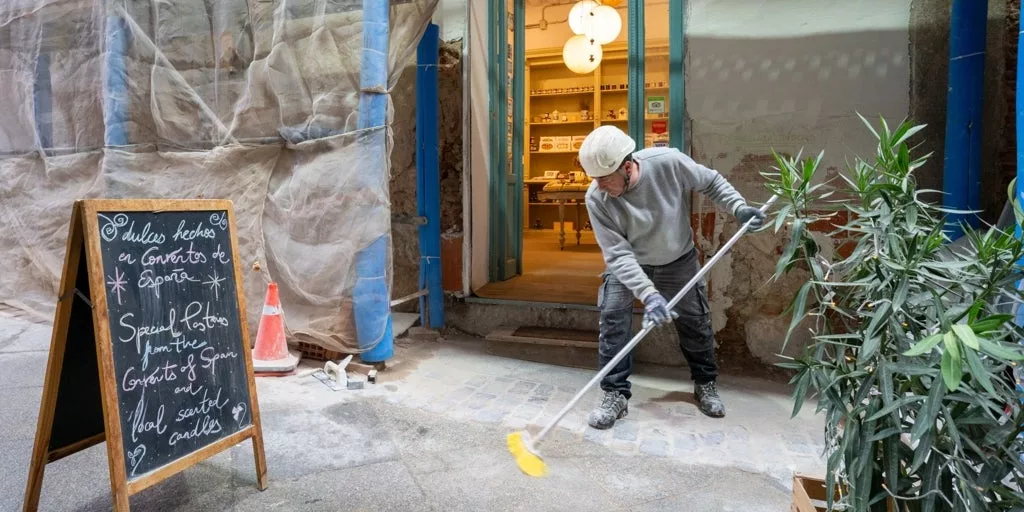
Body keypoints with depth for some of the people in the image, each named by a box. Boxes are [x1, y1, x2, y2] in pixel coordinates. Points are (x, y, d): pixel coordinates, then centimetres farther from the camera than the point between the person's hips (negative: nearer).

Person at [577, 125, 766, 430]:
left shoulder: (669, 163, -31)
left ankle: (705, 384, 34)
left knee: (695, 322, 10)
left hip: (678, 261, 1)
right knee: (613, 318, -14)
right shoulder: (596, 198, -30)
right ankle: (615, 394, 0)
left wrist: (739, 208, -25)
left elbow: (711, 182, -10)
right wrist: (648, 294, -42)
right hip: (627, 264, 0)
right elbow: (618, 254, -31)